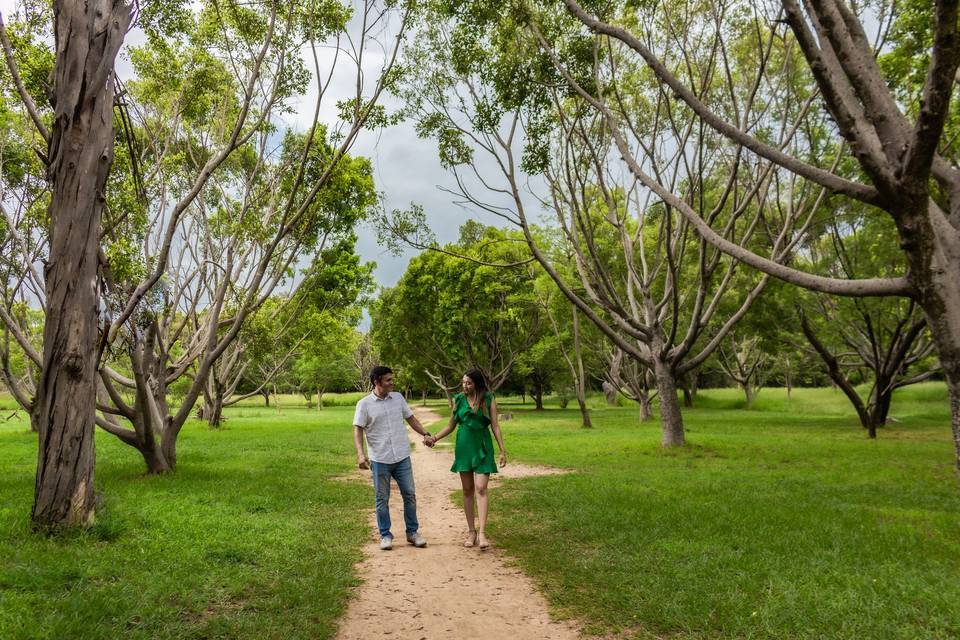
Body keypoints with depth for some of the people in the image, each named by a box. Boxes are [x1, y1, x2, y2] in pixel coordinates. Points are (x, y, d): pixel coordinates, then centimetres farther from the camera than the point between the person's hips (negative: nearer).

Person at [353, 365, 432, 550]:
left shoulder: (398, 397, 6)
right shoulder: (364, 404, -6)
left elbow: (411, 418, 14)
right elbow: (358, 430, -7)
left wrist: (425, 434, 0)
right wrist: (360, 454, -19)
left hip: (402, 457, 4)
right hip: (379, 460, -3)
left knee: (409, 494, 7)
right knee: (382, 499, 6)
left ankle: (413, 532, 21)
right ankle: (385, 535, 20)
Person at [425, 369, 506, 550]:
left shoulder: (489, 399, -2)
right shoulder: (458, 399, 4)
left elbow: (495, 426, -2)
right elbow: (451, 425, 12)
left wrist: (503, 450, -6)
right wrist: (435, 438, 0)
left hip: (482, 448, -3)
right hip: (463, 447, 3)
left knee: (481, 489, -11)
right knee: (467, 490, 6)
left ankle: (482, 533, -14)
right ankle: (471, 531, 15)